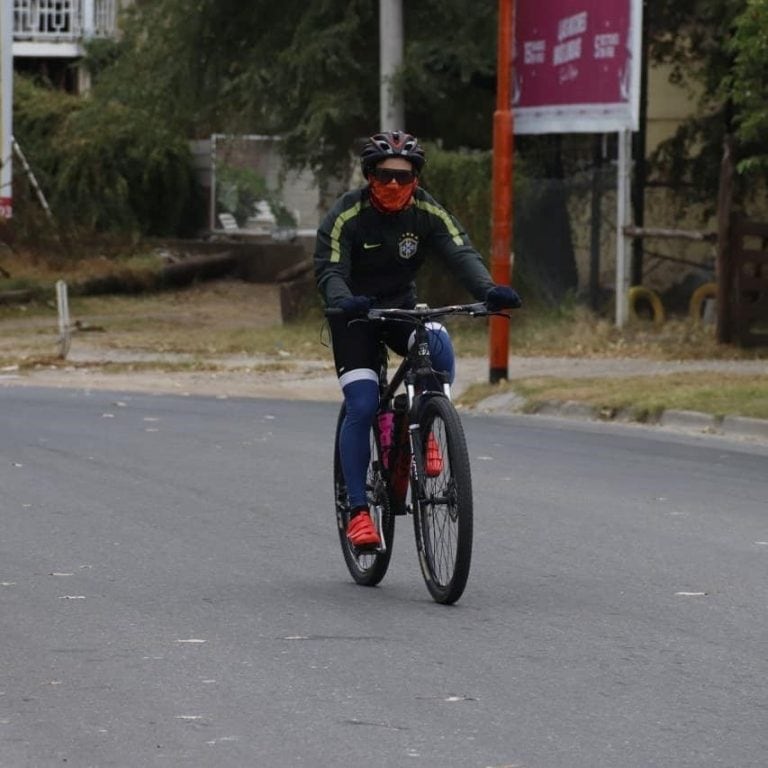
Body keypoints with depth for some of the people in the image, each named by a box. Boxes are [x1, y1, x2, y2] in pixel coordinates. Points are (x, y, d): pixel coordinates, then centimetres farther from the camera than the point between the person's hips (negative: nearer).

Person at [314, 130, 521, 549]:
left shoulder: (427, 212, -9)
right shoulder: (346, 215, -18)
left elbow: (460, 253, -21)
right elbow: (329, 270, -27)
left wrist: (488, 290, -41)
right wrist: (343, 300, -50)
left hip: (403, 308, 3)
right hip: (355, 316, -2)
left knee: (438, 347, -31)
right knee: (362, 407, -16)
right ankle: (358, 510, -10)